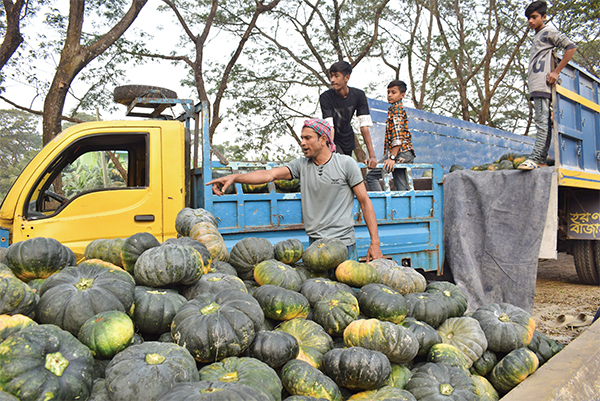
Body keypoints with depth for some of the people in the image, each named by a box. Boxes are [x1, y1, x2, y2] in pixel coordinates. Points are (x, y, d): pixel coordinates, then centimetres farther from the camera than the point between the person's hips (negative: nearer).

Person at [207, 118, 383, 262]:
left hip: (343, 244, -3)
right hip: (314, 244, 3)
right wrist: (235, 177, -27)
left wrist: (375, 243, -7)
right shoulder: (301, 165, 3)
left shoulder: (346, 163, -5)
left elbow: (365, 201, -3)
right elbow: (271, 174, -11)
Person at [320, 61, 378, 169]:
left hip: (347, 138, 3)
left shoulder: (358, 95, -14)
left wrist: (372, 155, -27)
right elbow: (329, 127, -29)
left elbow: (364, 126, -19)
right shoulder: (325, 97, -22)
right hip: (333, 139, -3)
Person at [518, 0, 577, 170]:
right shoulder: (537, 37, 29)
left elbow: (571, 47, -7)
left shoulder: (549, 32, 3)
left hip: (542, 83, -9)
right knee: (543, 122, 3)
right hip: (536, 86, 9)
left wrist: (556, 72, -12)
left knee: (542, 121, -17)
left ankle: (535, 159, -26)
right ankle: (541, 159, 1)